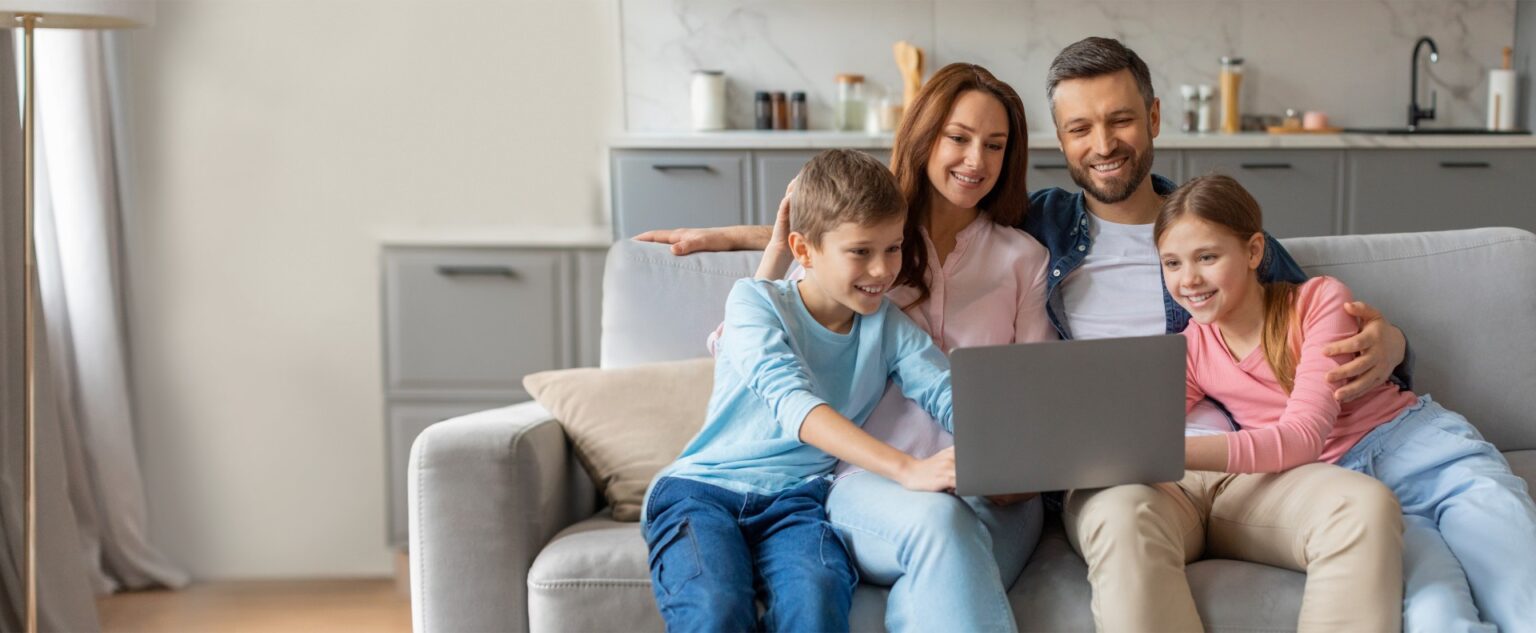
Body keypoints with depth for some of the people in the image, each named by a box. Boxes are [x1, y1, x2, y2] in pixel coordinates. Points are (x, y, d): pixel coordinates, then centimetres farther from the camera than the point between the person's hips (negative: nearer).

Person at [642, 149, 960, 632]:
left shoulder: (888, 326, 10)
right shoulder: (755, 302, -4)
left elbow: (950, 394, -5)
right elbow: (794, 404, -21)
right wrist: (906, 469, -34)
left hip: (795, 499, 3)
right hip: (702, 488, -2)